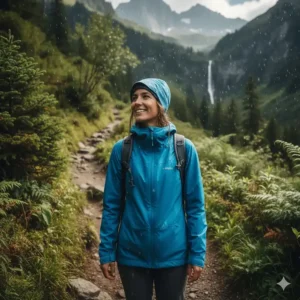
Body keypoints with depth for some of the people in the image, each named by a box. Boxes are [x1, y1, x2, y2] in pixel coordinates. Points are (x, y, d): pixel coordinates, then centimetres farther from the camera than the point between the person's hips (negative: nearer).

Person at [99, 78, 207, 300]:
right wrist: (106, 251, 0)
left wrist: (197, 253, -5)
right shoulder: (121, 150, -5)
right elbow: (112, 205, 0)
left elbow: (195, 205, -4)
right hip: (132, 255, 1)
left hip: (173, 254, 0)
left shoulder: (184, 148, -7)